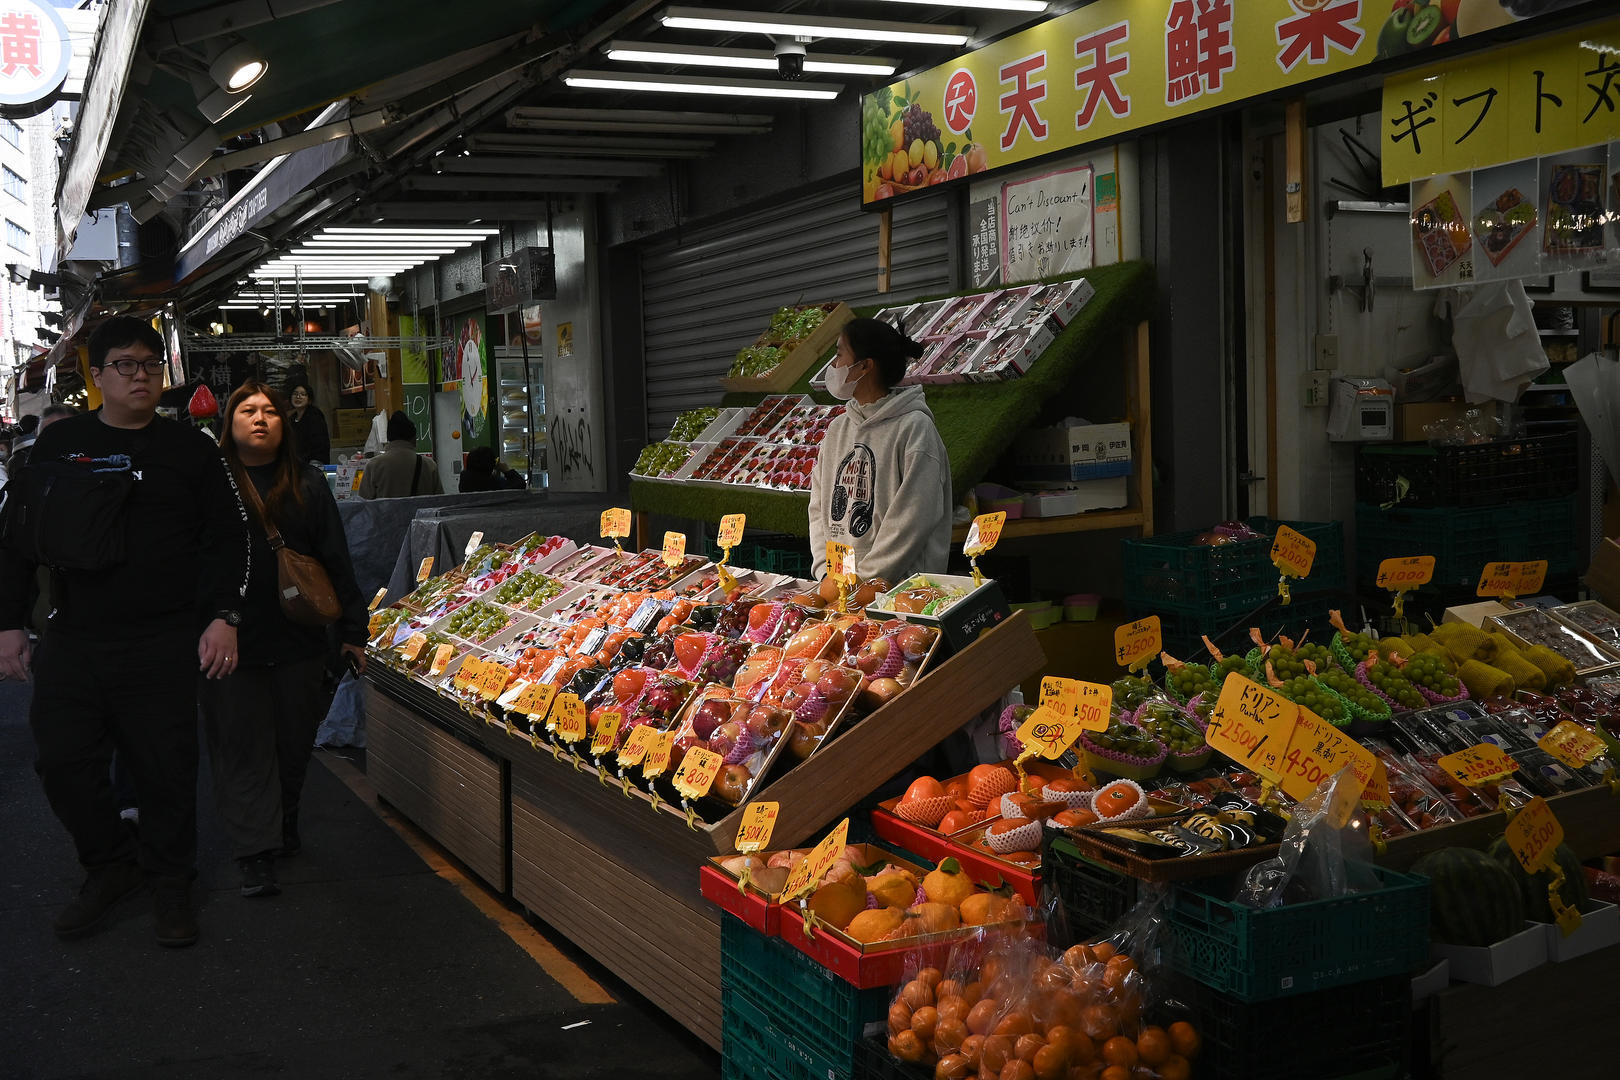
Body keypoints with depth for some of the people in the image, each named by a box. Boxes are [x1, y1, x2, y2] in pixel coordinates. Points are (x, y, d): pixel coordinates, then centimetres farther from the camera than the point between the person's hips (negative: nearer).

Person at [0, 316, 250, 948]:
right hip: (70, 642, 2)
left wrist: (223, 617, -7)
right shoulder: (58, 445, 9)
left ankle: (170, 882, 20)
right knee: (63, 761, 3)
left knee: (165, 769, 1)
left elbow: (227, 538, 3)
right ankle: (110, 866, 25)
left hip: (164, 646, -2)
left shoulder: (189, 451, 5)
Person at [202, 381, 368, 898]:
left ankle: (284, 823, 37)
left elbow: (337, 562, 6)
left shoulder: (307, 484, 5)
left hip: (298, 642, 2)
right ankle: (256, 855, 4)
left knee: (295, 741, 14)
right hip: (229, 643, -2)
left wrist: (352, 631, 3)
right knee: (242, 749, 0)